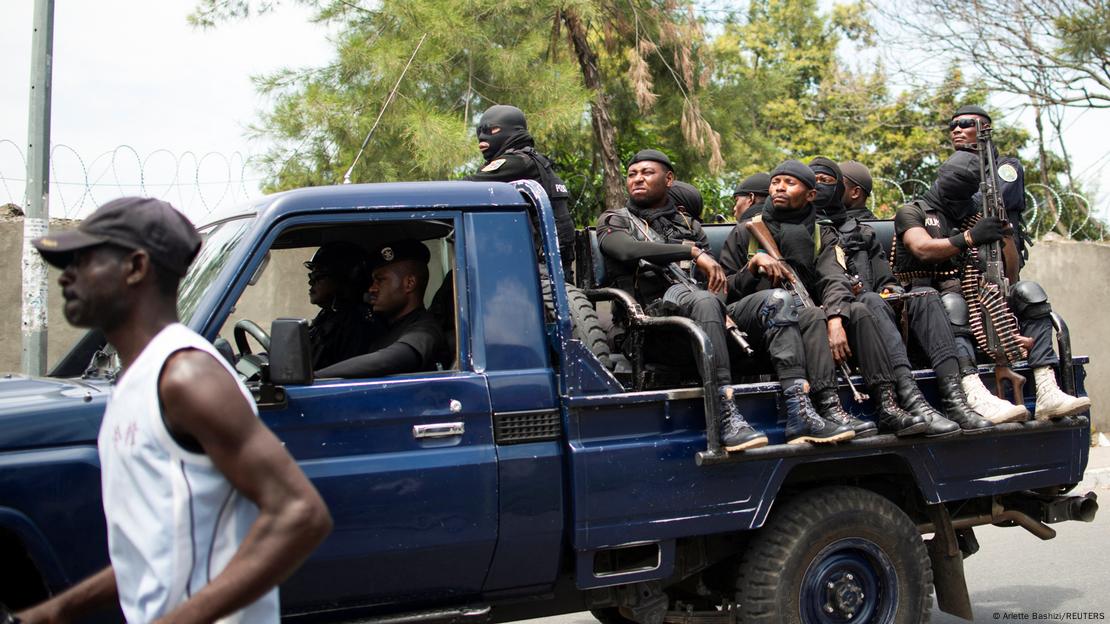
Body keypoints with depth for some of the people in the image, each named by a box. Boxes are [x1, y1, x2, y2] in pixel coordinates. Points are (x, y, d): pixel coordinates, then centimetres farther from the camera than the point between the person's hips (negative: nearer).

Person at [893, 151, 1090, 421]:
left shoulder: (973, 217, 24)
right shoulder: (912, 213, 10)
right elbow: (922, 249, -15)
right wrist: (969, 238, -28)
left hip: (972, 298, 5)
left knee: (1029, 291, -16)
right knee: (951, 304, -38)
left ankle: (1048, 392, -29)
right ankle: (977, 397, -60)